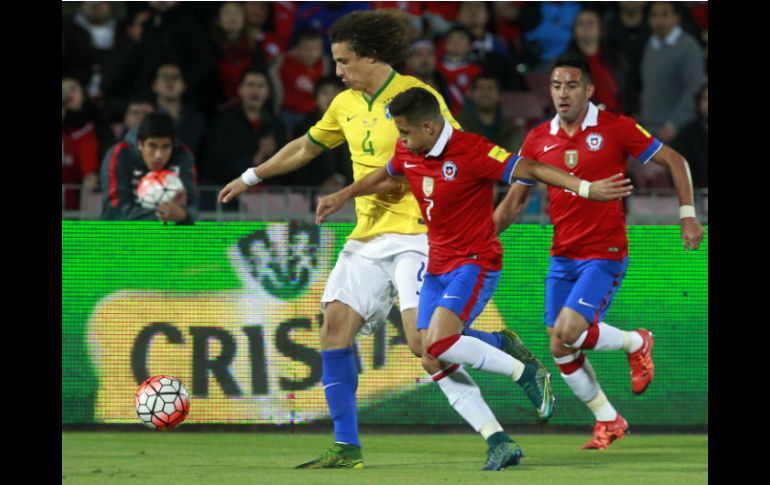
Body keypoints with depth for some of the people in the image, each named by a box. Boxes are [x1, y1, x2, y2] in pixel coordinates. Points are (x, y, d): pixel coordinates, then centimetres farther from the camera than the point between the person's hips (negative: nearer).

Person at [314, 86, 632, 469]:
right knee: (435, 361, -3)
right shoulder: (408, 154, 4)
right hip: (438, 266, 8)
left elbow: (529, 169, -21)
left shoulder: (471, 151, -19)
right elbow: (385, 177, 28)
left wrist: (586, 189, -29)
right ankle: (500, 444, 3)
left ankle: (525, 373, -6)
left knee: (441, 343, -26)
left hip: (475, 262, -8)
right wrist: (342, 196, 32)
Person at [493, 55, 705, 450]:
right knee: (562, 352, 2)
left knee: (568, 333, -21)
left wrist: (687, 215, -8)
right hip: (562, 256, 5)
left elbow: (674, 162, -1)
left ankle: (635, 342, 9)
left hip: (605, 254, -5)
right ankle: (608, 421, 23)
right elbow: (514, 201, 10)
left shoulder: (615, 128, -9)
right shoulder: (538, 139, 3)